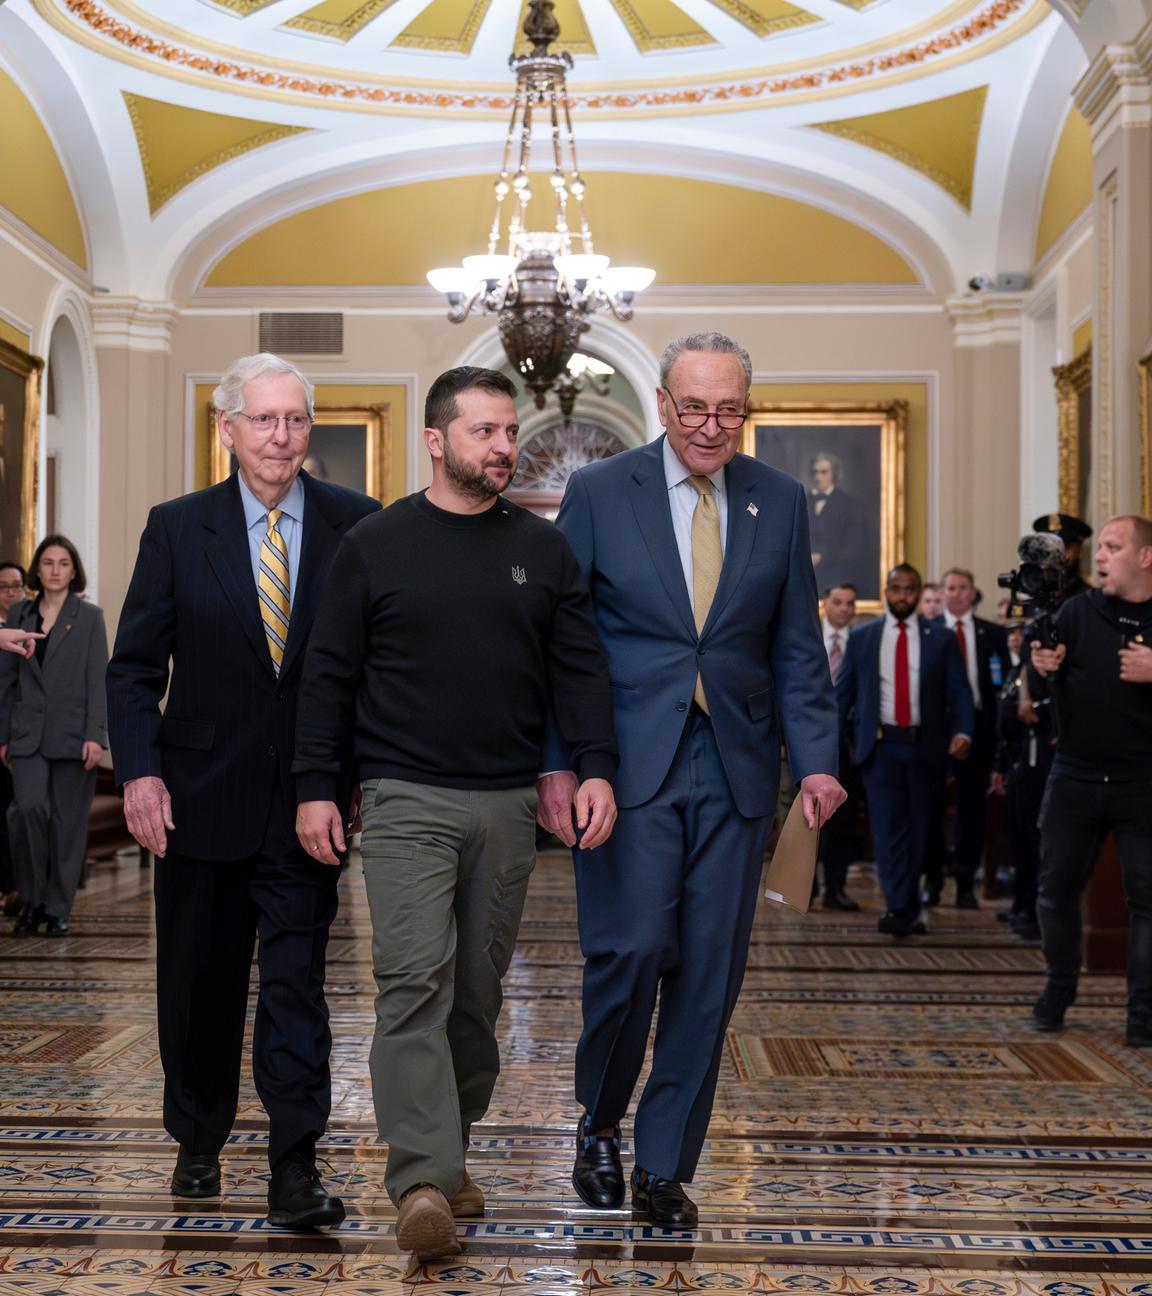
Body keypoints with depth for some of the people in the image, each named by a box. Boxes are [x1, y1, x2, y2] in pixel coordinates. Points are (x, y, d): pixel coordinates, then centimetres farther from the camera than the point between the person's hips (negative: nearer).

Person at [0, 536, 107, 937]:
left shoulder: (89, 616, 3)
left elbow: (98, 678, -3)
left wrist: (95, 735, -11)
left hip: (72, 734, -1)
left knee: (68, 822, 1)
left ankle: (58, 909, 13)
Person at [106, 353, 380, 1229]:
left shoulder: (357, 526, -1)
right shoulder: (177, 529, 1)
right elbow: (135, 665, 2)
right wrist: (139, 770, -9)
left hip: (309, 796, -1)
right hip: (203, 793, 2)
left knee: (296, 982, -1)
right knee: (199, 983, 14)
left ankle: (295, 1168, 5)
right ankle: (199, 1144, 33)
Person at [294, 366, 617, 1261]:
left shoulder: (544, 550, 9)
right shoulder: (376, 546, 2)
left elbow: (580, 670, 7)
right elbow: (330, 674, 4)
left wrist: (597, 768, -6)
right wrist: (316, 787, -1)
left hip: (509, 804, 3)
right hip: (408, 799, -3)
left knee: (479, 989, 9)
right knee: (415, 983, -12)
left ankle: (452, 1152, 22)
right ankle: (423, 1182, -13)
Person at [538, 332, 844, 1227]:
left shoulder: (780, 501, 8)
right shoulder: (600, 492, 1)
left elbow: (797, 648, 9)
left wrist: (816, 759, -3)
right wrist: (557, 764, -7)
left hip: (735, 767, 3)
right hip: (630, 761, -2)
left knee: (710, 972, 4)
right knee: (631, 950, -9)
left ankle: (664, 1167, 18)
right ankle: (600, 1124, 19)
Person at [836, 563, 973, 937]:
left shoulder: (942, 639, 6)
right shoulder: (862, 637, 7)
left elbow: (959, 693, 1)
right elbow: (843, 693, 7)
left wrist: (962, 732, -16)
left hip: (925, 747, 1)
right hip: (880, 745, -1)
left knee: (918, 829, 7)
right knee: (888, 827, -9)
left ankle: (904, 908, 18)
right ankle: (899, 908, -12)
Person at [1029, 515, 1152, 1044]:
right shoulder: (1078, 611, 2)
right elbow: (1039, 690, 3)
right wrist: (1041, 669, -19)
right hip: (1075, 777, 2)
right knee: (1057, 887, 8)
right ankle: (1058, 988, 26)